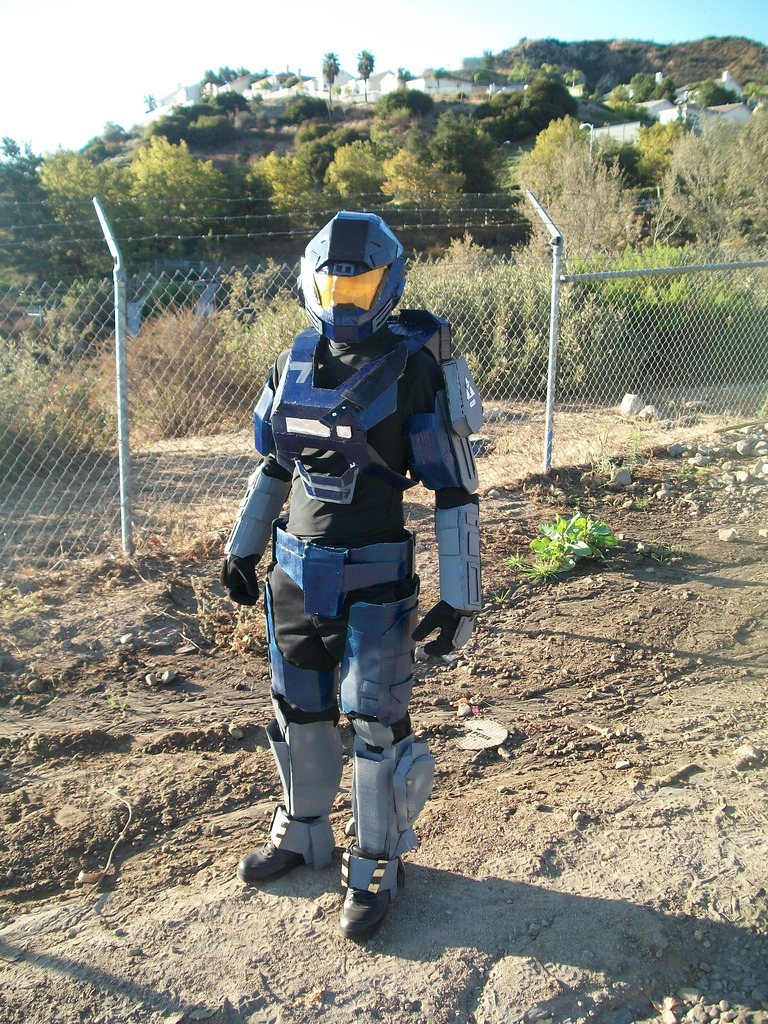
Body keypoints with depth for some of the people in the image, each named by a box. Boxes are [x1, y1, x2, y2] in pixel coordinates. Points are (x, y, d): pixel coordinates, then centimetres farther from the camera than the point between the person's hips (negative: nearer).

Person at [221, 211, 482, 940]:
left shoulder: (413, 370, -13)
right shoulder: (294, 364, 5)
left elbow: (454, 489, -13)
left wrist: (460, 598, -15)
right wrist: (241, 548, 19)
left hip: (374, 578, -5)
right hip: (295, 570, 6)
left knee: (375, 727, 5)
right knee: (296, 710, 18)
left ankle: (375, 868, 26)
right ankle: (301, 833, 41)